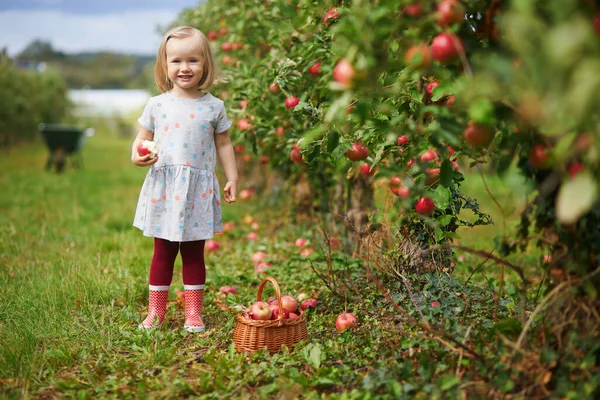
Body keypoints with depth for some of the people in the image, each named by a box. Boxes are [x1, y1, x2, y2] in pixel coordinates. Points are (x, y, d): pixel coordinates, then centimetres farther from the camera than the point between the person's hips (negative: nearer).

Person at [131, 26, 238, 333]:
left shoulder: (214, 107, 1)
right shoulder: (157, 105, 1)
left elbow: (223, 144, 9)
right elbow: (142, 138, 8)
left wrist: (232, 178, 6)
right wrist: (136, 155, -13)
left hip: (198, 191, 0)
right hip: (163, 188, 1)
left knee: (194, 254, 9)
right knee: (163, 253, 9)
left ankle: (194, 312, 19)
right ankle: (155, 312, 20)